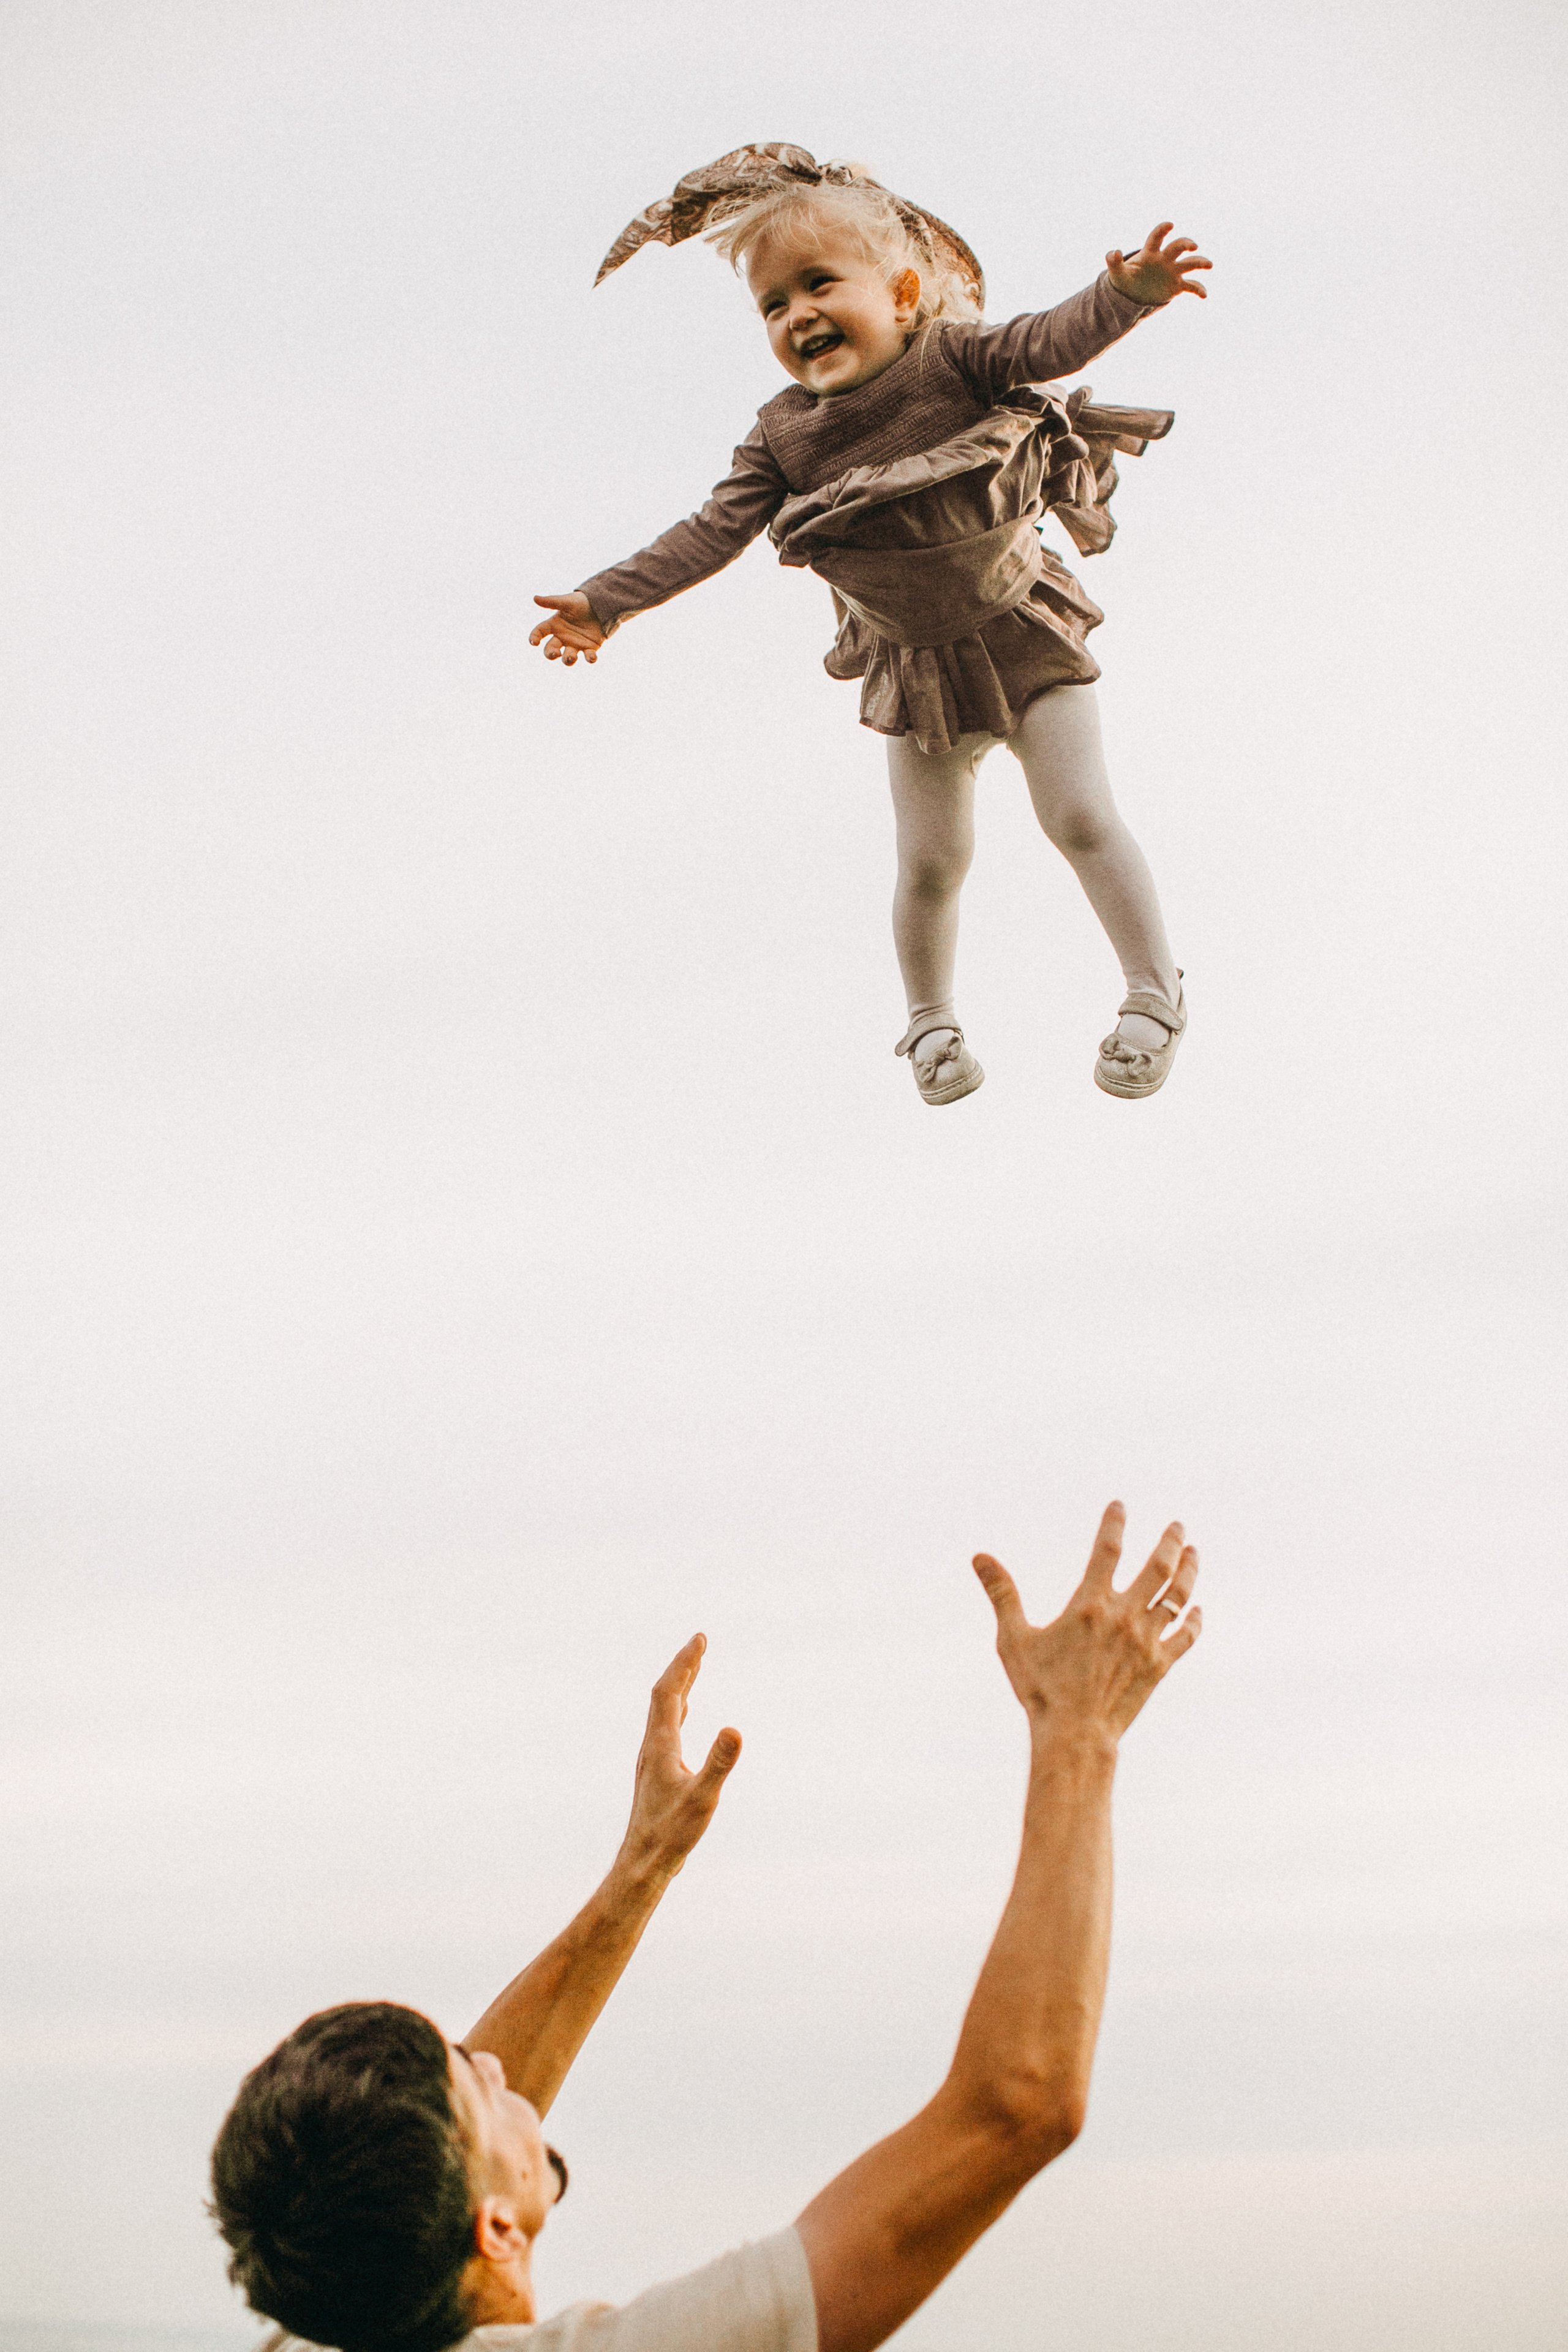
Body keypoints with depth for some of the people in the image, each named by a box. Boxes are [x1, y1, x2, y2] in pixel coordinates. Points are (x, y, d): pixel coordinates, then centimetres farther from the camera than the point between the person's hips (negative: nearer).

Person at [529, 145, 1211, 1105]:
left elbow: (1049, 342, -28)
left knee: (1081, 817, -4)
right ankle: (931, 1019, 29)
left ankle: (1155, 990, 12)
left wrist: (1125, 292, -48)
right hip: (918, 672, 2)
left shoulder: (950, 357, -16)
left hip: (1024, 632, -2)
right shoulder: (783, 436, -8)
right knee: (931, 863, 7)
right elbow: (712, 535, -4)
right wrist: (606, 602, -7)